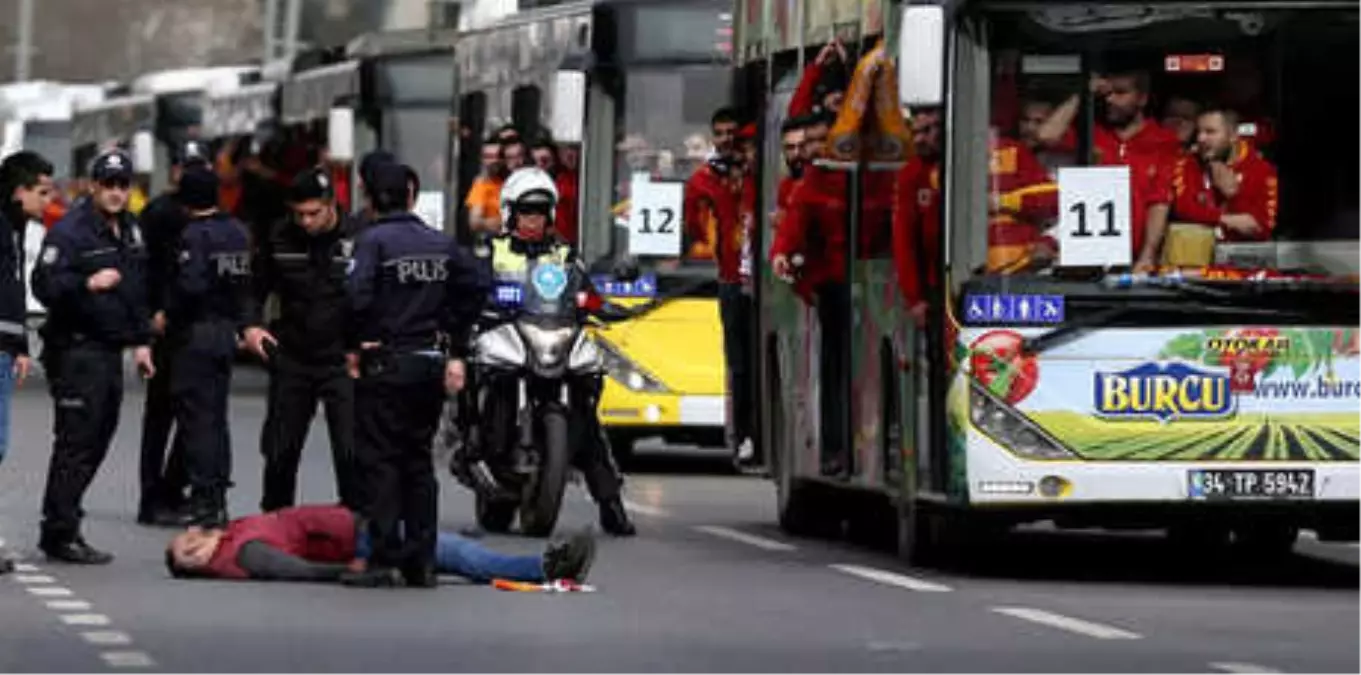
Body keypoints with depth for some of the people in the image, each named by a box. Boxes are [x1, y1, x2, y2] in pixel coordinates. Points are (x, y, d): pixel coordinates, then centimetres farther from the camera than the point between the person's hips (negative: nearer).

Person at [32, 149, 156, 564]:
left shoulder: (130, 231, 16)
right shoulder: (70, 231, -11)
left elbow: (139, 292, 25)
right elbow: (44, 285, -20)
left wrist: (141, 341, 21)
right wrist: (88, 284, -33)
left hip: (110, 351, 9)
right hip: (76, 352, -9)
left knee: (97, 441, 10)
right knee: (76, 442, -9)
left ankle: (60, 526, 18)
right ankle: (60, 534, -6)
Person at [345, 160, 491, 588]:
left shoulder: (373, 240, -9)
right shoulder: (442, 244, 7)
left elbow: (359, 294, -21)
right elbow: (478, 285, 7)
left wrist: (354, 345, -7)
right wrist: (456, 349, 12)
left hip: (386, 364, -5)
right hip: (431, 363, 5)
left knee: (380, 461, -2)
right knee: (418, 460, 13)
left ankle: (385, 560, -7)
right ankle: (422, 561, 13)